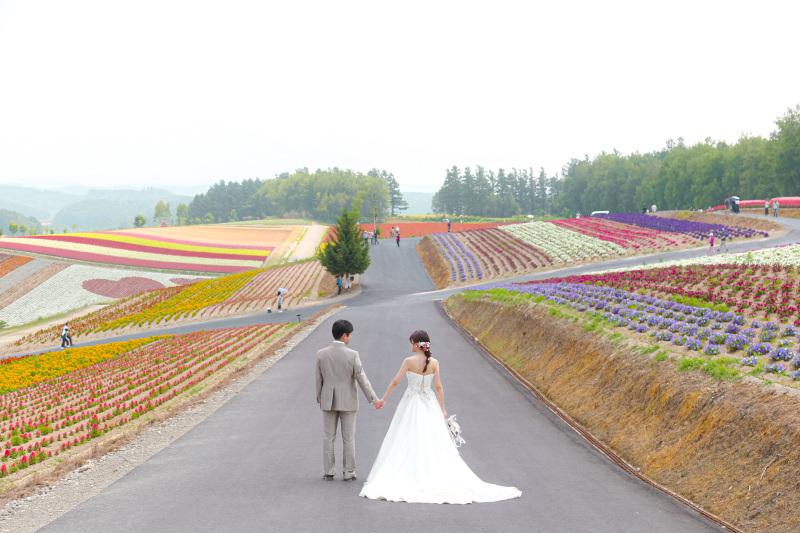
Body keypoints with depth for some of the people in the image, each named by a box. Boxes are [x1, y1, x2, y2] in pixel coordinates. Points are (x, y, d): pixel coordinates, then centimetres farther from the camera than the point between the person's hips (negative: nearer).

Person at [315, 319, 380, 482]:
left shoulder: (321, 354, -5)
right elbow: (361, 378, -12)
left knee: (329, 437, 10)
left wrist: (319, 399, 14)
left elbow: (318, 379, 2)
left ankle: (328, 472, 12)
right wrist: (374, 399, -6)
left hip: (328, 401, 2)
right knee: (348, 438, 6)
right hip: (348, 401, -2)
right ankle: (349, 473, 9)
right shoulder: (352, 355, -13)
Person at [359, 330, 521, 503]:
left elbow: (395, 382, -9)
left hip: (411, 405, -3)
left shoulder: (409, 361, -12)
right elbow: (438, 387, -3)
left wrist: (384, 399, 2)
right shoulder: (434, 363, -2)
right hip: (429, 405, 3)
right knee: (434, 443, 6)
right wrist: (442, 409, 2)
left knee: (408, 442, 3)